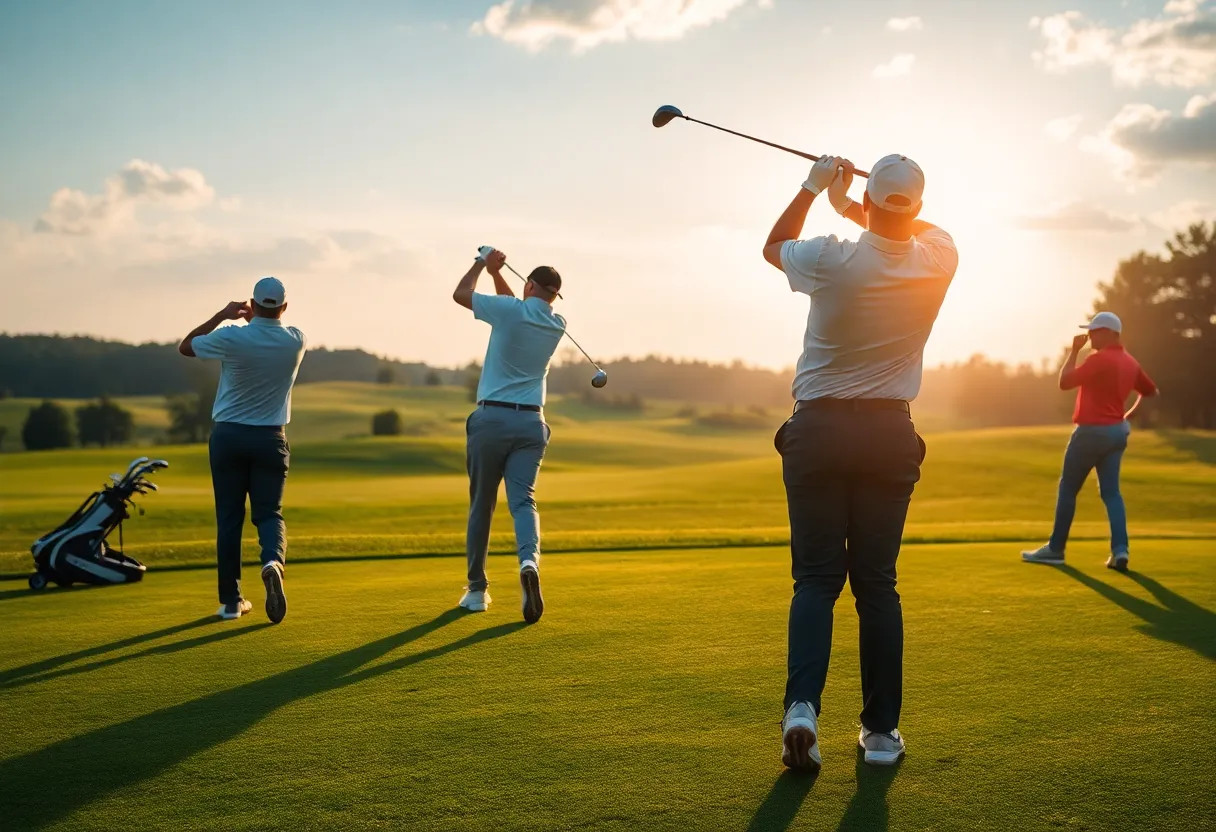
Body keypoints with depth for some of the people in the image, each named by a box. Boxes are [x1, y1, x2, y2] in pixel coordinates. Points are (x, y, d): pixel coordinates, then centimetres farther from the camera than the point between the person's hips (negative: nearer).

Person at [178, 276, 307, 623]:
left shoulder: (231, 338, -13)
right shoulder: (296, 342, -5)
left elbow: (185, 346, 6)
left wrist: (223, 314, 7)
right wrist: (255, 320, 19)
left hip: (229, 436, -1)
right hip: (270, 438, 1)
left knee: (229, 518, 7)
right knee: (269, 513, 7)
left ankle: (231, 600, 10)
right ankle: (273, 560, -26)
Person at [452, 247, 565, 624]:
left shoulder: (509, 310, -9)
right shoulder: (557, 324, 7)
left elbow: (460, 294, 6)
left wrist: (483, 263, 19)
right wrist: (495, 271, 25)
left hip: (492, 417, -3)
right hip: (531, 422, 3)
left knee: (481, 505, 9)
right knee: (523, 501, -3)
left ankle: (477, 589, 17)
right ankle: (529, 561, -33)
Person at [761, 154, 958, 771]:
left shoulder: (831, 259, -13)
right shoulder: (938, 260, -5)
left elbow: (773, 245, 10)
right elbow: (922, 228, 21)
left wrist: (814, 186, 20)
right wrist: (848, 205, 17)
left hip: (817, 430, -2)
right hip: (890, 434, 2)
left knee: (816, 579, 3)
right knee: (877, 581, 8)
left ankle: (803, 707, -14)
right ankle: (882, 730, 10)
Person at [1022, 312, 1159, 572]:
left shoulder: (1100, 359, -16)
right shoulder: (1130, 362, 10)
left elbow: (1064, 382, -13)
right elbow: (1151, 392, 20)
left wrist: (1074, 350, -6)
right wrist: (1129, 417, 19)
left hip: (1092, 431, -8)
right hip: (1117, 432, 8)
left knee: (1067, 489, 5)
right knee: (1111, 492, 7)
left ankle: (1055, 549, 11)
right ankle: (1120, 549, -8)